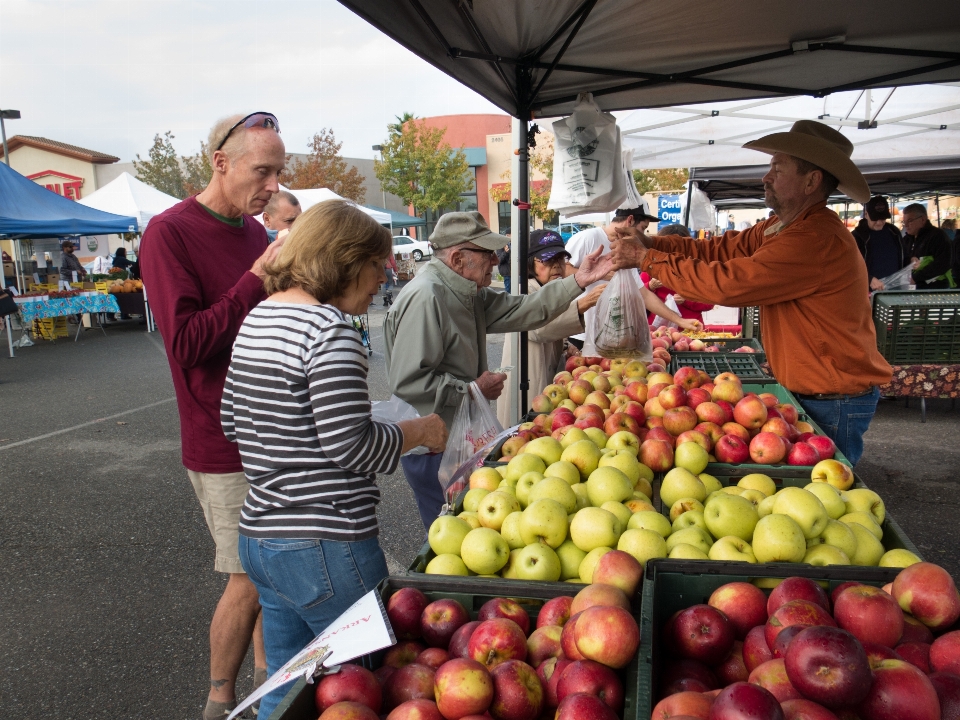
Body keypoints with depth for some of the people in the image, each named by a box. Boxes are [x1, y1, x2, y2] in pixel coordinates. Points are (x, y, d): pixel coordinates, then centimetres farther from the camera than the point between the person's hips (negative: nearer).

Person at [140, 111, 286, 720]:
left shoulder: (255, 231, 11)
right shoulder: (170, 232, -12)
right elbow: (186, 342, -20)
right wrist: (257, 281, -21)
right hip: (224, 445, -7)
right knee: (250, 578, 1)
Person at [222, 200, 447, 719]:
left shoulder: (256, 319, 10)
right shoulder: (330, 330, -18)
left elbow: (231, 420, 17)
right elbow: (351, 446, -21)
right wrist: (419, 431, -6)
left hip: (259, 535, 9)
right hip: (326, 547, -9)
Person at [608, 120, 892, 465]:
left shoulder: (816, 240, -26)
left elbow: (726, 282, -27)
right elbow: (720, 249, 5)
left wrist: (648, 259, -18)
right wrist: (649, 242, -7)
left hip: (835, 403, -9)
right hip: (807, 394, 9)